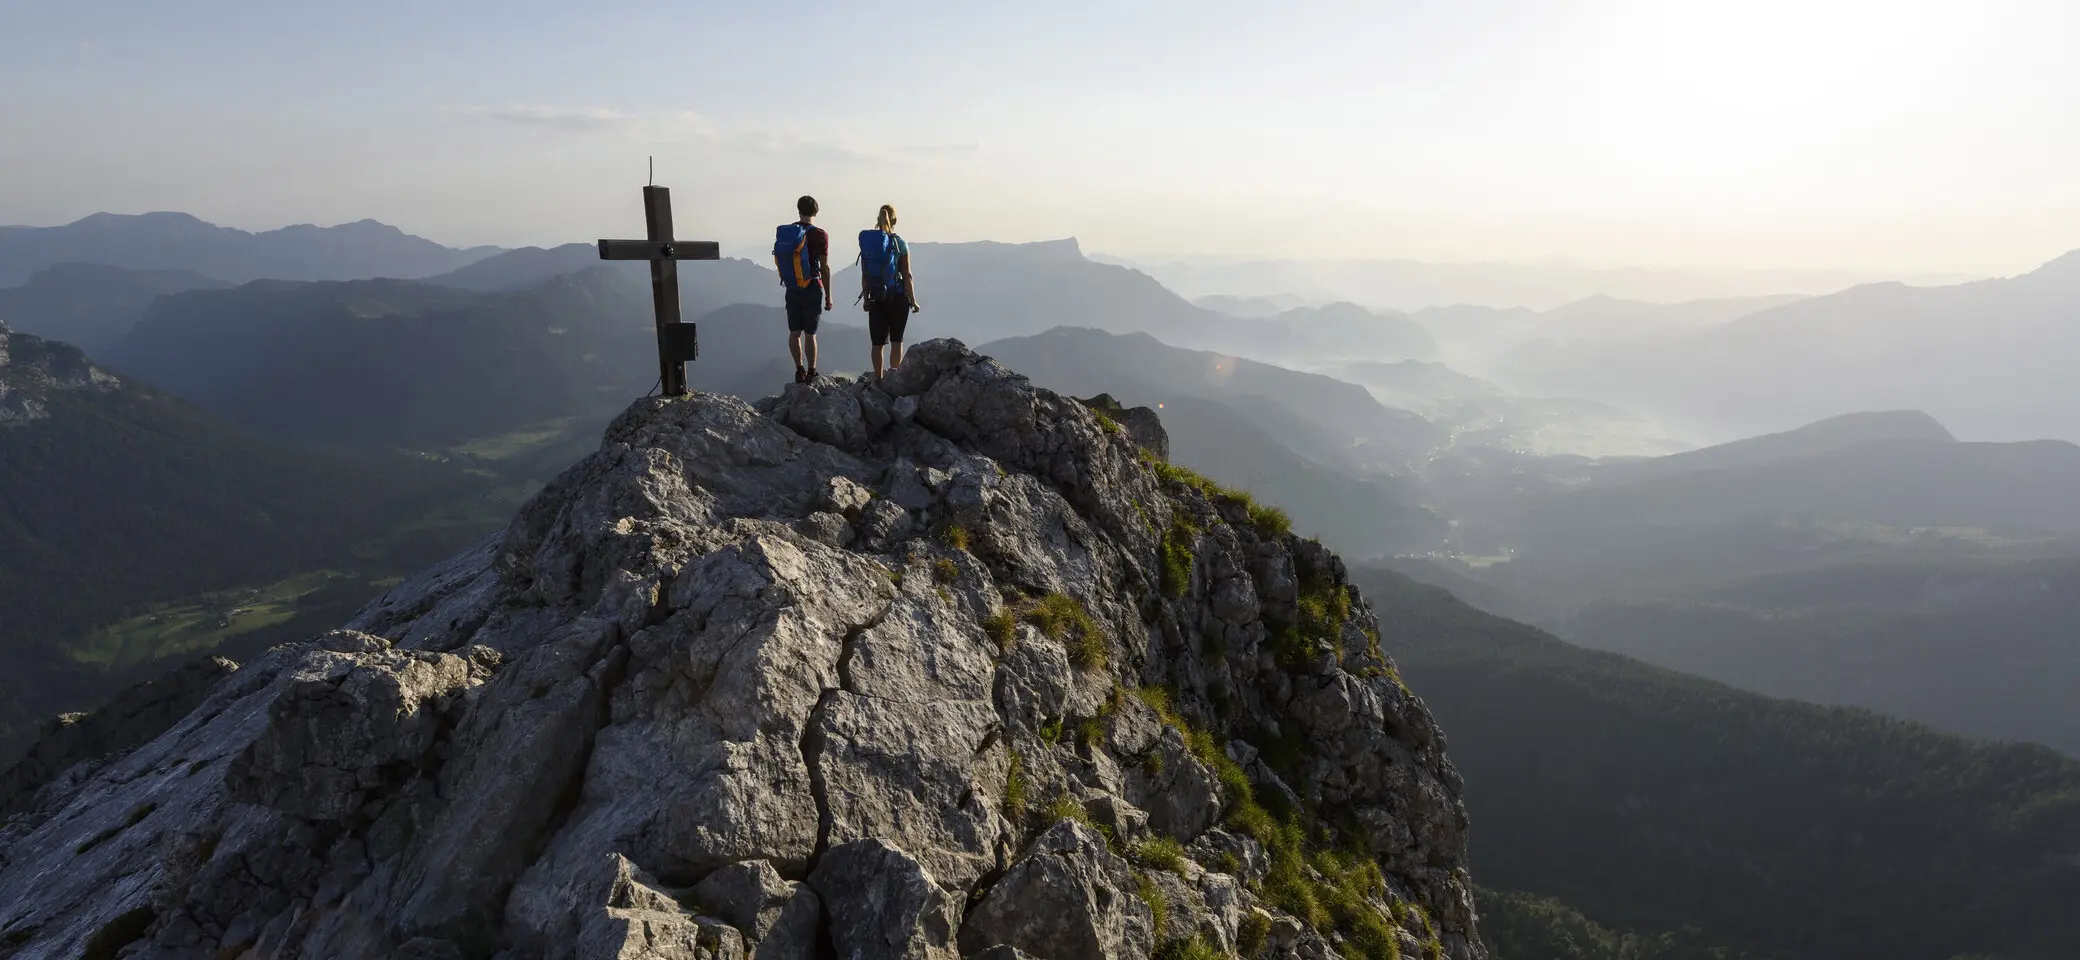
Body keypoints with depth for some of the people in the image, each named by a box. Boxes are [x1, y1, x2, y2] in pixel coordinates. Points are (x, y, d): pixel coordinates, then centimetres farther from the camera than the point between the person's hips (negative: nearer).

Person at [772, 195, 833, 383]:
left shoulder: (783, 232, 2)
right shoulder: (820, 235, -12)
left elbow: (779, 261, 8)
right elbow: (825, 267, -12)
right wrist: (828, 296, -5)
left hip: (792, 290, 4)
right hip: (813, 290, -4)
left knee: (794, 332, 12)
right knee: (810, 334, 2)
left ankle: (799, 370, 16)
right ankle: (811, 373, 8)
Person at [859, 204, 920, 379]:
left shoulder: (867, 243, 0)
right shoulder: (900, 244, -8)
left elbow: (864, 276, 2)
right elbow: (907, 276, -8)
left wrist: (866, 299, 11)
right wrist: (913, 301, -1)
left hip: (876, 297, 2)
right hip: (898, 297, -2)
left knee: (877, 342, 9)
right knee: (896, 340, 8)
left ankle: (878, 379, 13)